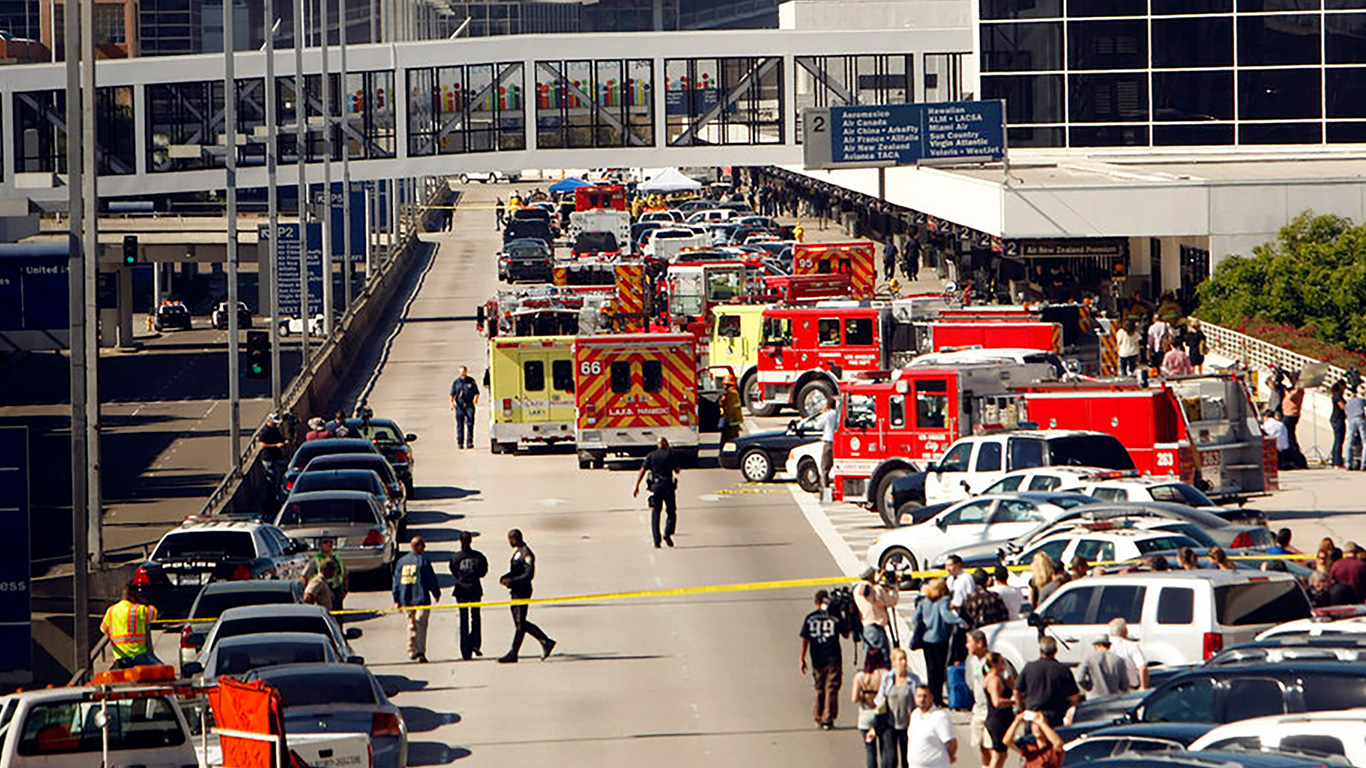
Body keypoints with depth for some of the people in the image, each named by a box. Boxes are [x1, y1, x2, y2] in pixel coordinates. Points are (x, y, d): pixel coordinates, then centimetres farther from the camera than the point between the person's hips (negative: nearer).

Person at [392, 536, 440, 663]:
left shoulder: (401, 561, 9)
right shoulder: (422, 561, -7)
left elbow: (396, 581, 11)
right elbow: (431, 579, -4)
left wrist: (397, 600, 15)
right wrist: (436, 594, 11)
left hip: (406, 600, 5)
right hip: (421, 599, -5)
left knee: (411, 625, 16)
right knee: (421, 626, -5)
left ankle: (411, 651, 17)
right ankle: (420, 652, -14)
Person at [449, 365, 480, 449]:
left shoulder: (471, 381, 7)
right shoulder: (456, 382, 8)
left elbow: (476, 392, 9)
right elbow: (452, 394, 9)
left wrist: (476, 398, -11)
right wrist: (452, 402, -7)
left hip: (469, 405, -1)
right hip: (459, 406, 1)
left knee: (470, 424, -8)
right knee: (460, 425, 1)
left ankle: (469, 442, -7)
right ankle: (460, 443, 6)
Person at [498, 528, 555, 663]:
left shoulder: (526, 554, -15)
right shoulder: (517, 552, 16)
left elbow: (529, 575, -21)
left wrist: (511, 581, -25)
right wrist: (504, 578, 5)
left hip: (522, 592, -11)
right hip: (516, 592, 11)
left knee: (520, 624, -4)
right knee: (520, 623, 13)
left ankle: (513, 655, -2)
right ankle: (546, 642, 19)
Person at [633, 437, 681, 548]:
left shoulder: (651, 456, 5)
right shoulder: (670, 455, 1)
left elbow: (642, 471, -2)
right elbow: (677, 471, 11)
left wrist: (636, 487, -1)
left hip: (655, 487, 1)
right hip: (668, 486, -1)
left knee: (655, 514, 6)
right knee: (671, 512, 11)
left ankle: (656, 541, -1)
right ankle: (668, 533, -12)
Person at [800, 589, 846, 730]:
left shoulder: (809, 618, 2)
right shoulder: (835, 617, -4)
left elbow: (805, 639, 1)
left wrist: (802, 659, 5)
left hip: (817, 659, 2)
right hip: (833, 659, -2)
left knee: (819, 689, 16)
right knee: (831, 689, 1)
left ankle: (818, 718, 20)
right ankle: (827, 719, -4)